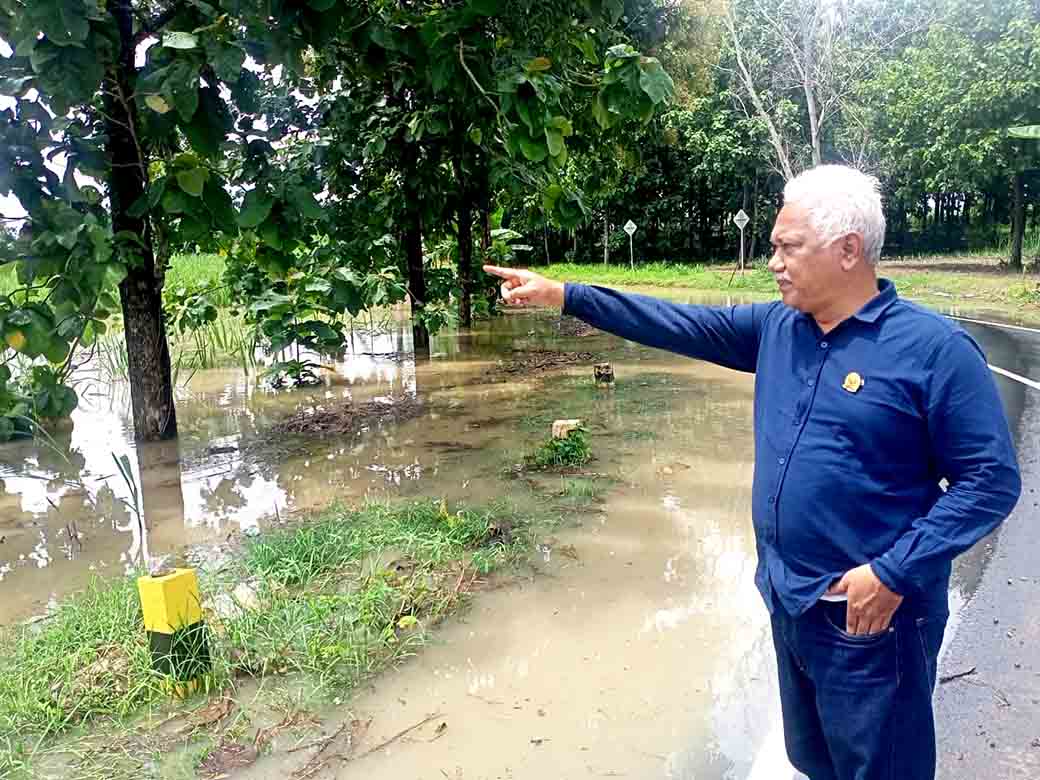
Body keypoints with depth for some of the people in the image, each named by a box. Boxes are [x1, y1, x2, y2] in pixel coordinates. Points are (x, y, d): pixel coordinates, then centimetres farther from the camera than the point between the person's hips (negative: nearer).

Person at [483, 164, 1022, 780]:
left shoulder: (935, 348, -16)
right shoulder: (776, 328, 2)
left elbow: (991, 480, -15)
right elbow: (680, 326, 4)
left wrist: (894, 573, -21)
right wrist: (562, 295, 0)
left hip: (870, 617, -6)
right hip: (788, 601, 6)